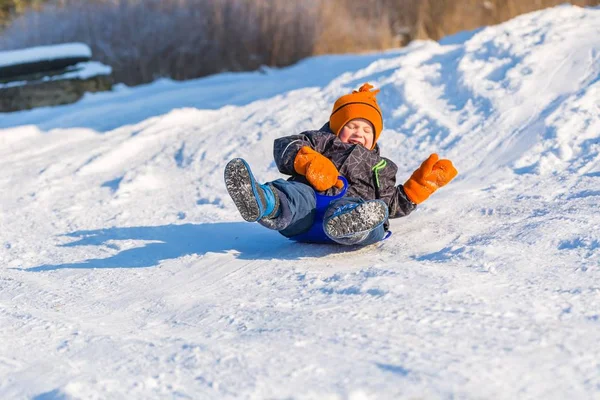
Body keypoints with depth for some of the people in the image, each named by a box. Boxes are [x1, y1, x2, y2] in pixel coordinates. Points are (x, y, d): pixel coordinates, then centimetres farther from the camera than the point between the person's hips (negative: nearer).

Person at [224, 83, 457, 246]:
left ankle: (347, 225, -77)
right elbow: (285, 147, 17)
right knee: (294, 194, -37)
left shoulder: (378, 166, 44)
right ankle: (265, 205, -74)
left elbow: (394, 204, 32)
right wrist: (309, 161, -3)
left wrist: (421, 183, 21)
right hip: (309, 192, 0)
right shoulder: (321, 141, 36)